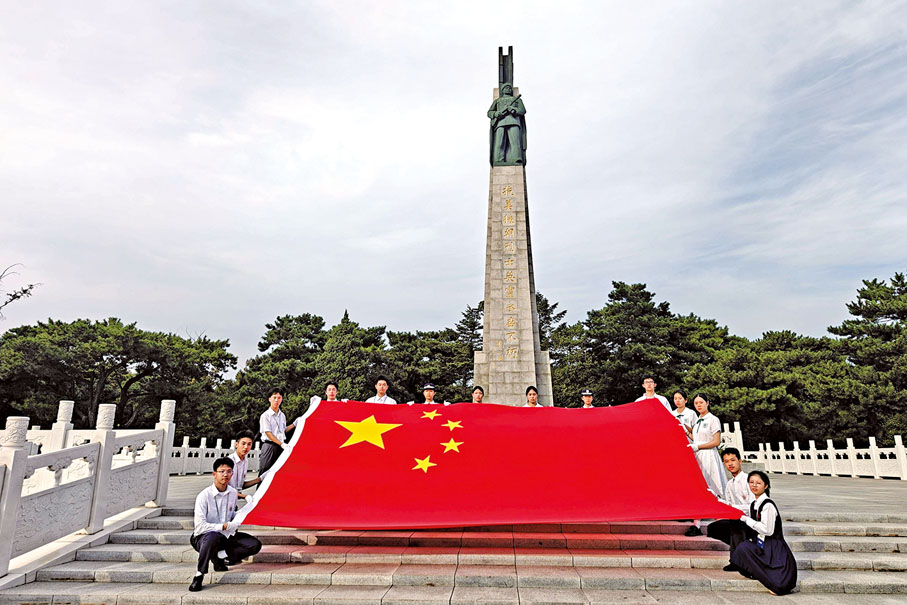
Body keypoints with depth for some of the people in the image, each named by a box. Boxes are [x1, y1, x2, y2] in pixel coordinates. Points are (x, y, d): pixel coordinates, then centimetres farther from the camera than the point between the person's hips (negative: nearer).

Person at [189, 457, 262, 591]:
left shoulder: (233, 493, 2)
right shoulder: (204, 496, -16)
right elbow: (200, 526, -21)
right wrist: (224, 526, -23)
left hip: (226, 536, 6)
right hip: (203, 537, -6)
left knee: (255, 545, -12)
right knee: (213, 537, -42)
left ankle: (219, 557, 0)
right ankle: (199, 575, -24)